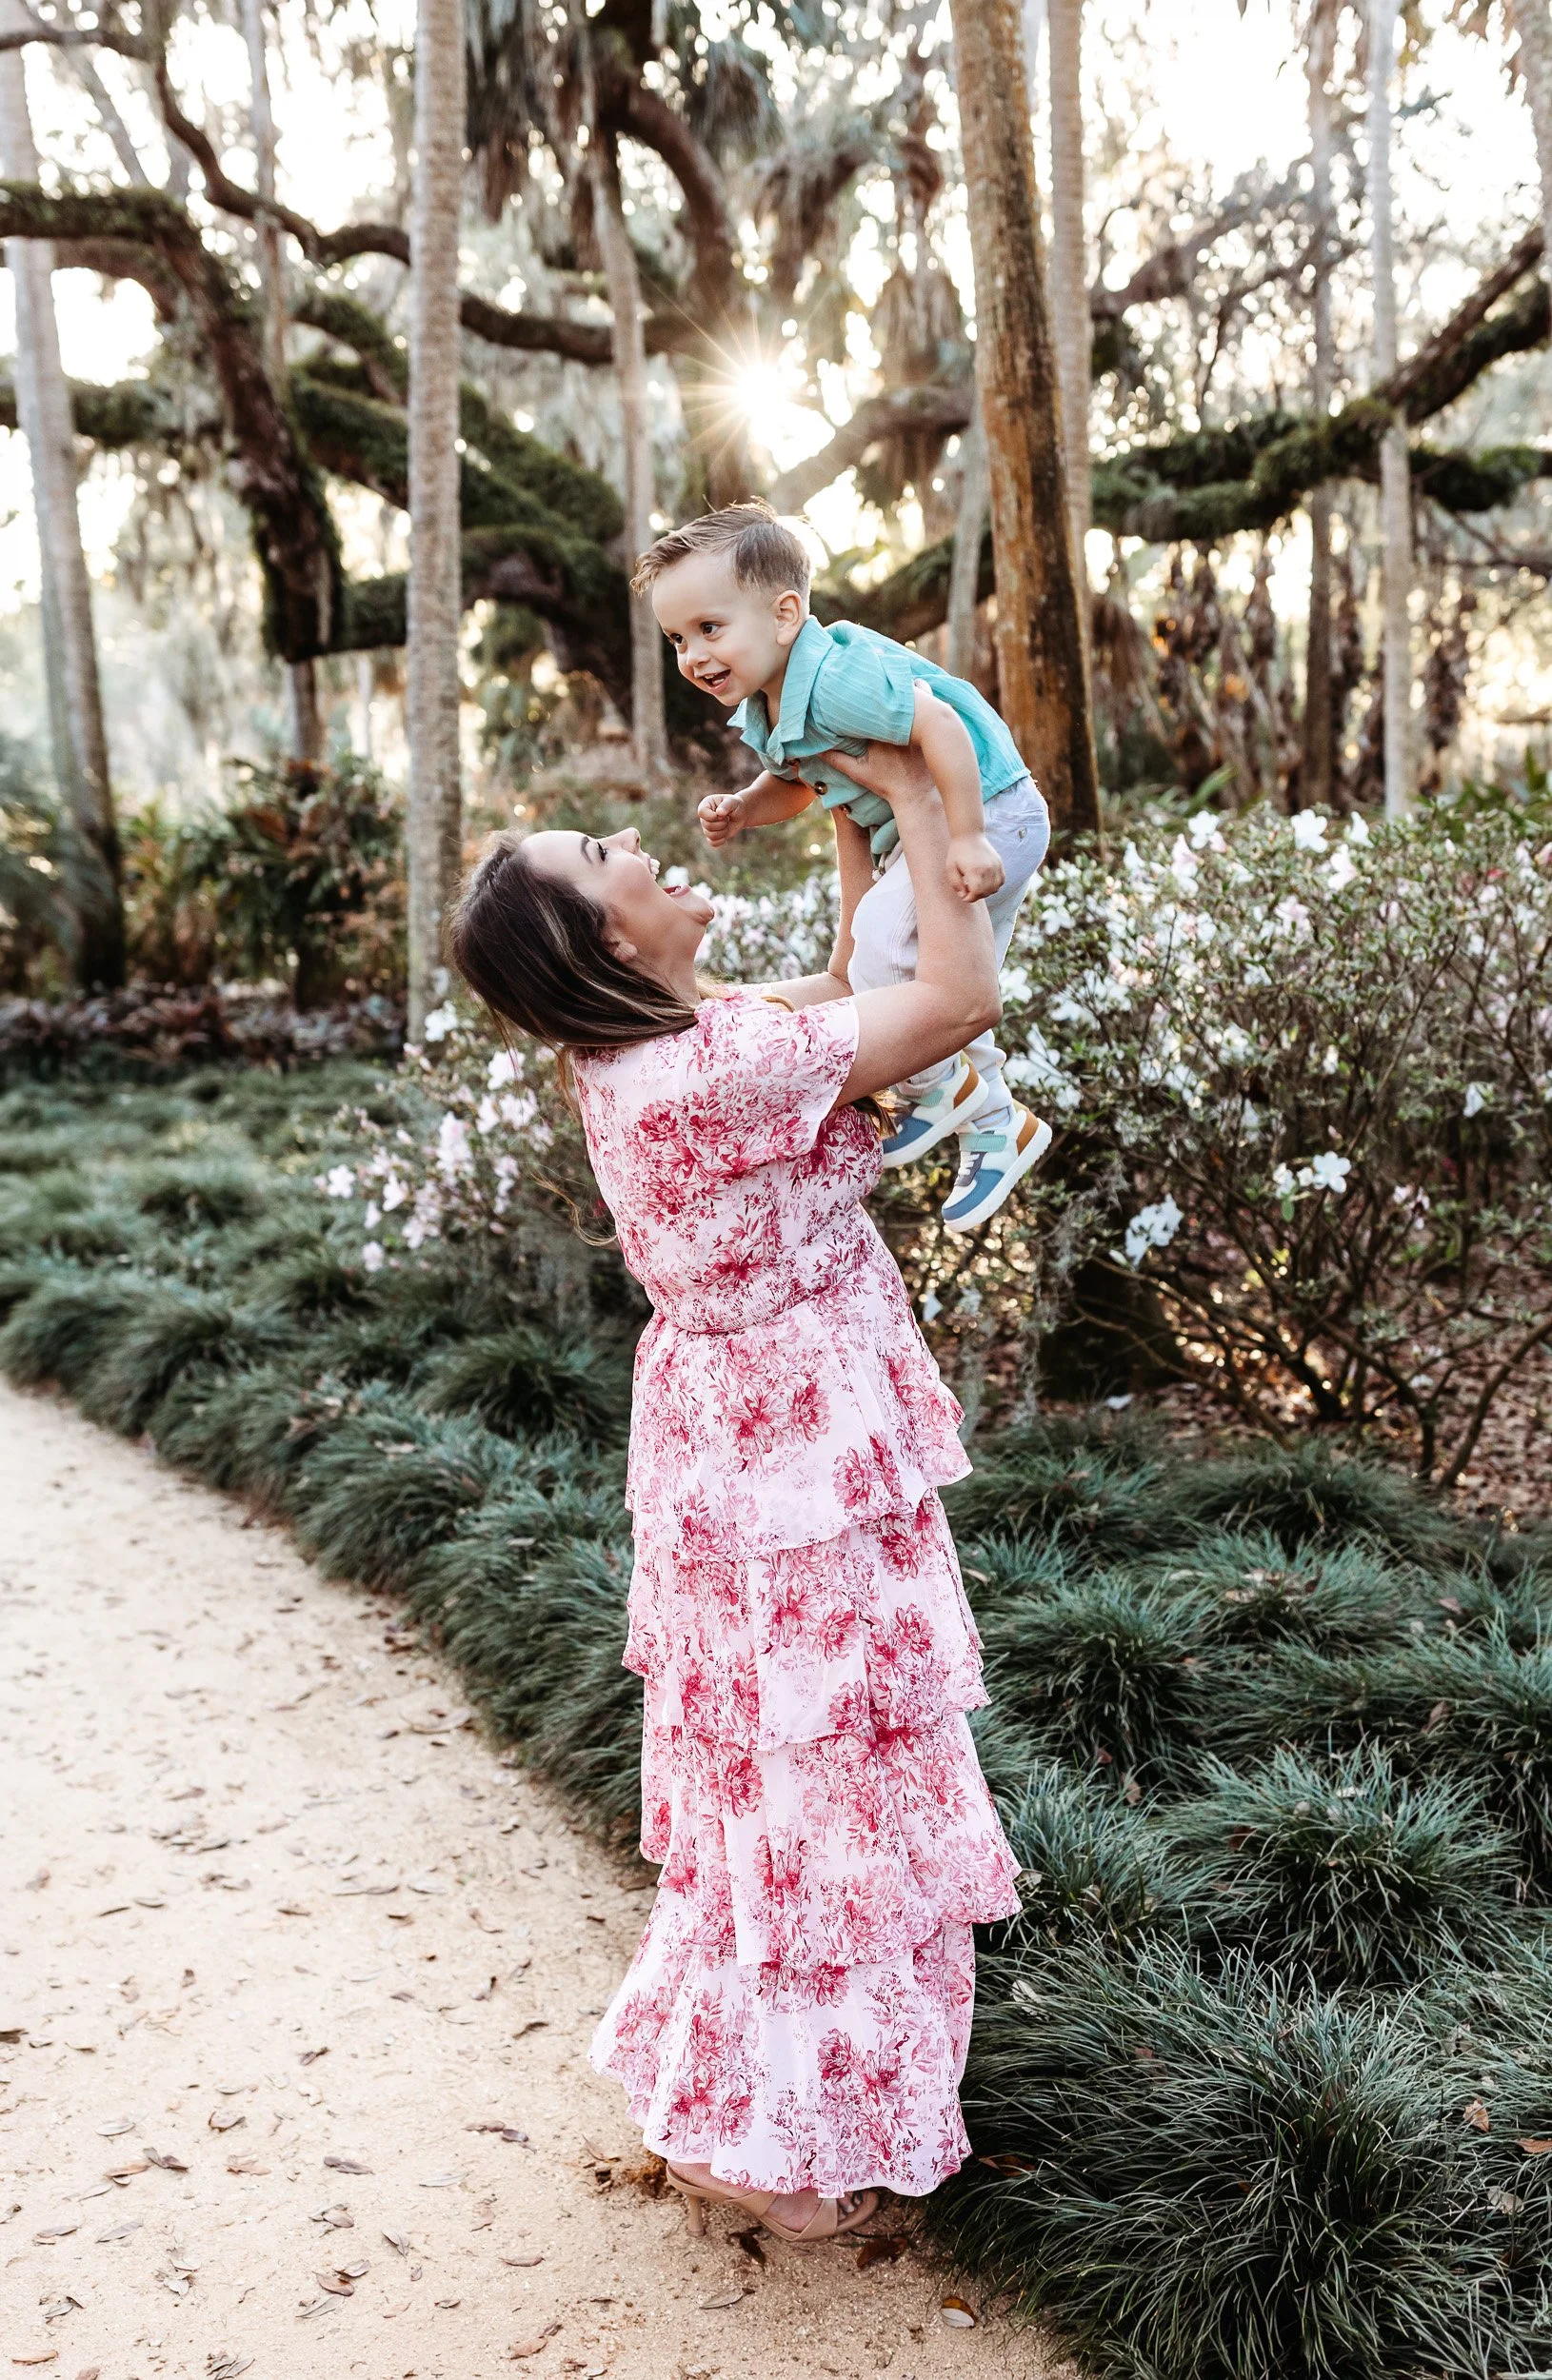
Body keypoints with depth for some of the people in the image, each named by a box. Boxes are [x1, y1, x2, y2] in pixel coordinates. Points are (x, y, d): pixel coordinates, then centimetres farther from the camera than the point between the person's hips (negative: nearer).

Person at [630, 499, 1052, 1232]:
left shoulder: (837, 678, -32)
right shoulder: (762, 711, -1)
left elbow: (939, 725, -37)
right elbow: (798, 785, 13)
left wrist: (968, 838, -35)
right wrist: (741, 809, -7)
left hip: (988, 815, -10)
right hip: (911, 835, 10)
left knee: (881, 937, -24)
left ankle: (940, 1088, -1)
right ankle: (995, 1130, 40)